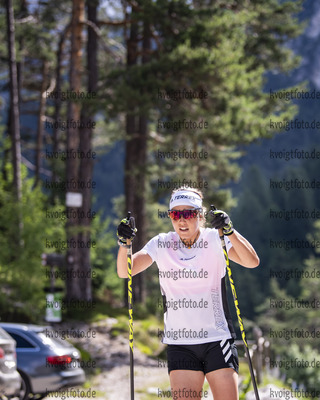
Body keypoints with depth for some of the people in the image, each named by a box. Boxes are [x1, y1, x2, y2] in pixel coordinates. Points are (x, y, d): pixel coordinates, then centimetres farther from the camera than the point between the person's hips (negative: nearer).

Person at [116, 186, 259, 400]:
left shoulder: (214, 240, -4)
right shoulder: (161, 244, 2)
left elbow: (252, 262, -18)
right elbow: (125, 271, -5)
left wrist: (229, 231, -33)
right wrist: (124, 244, -25)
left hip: (217, 339, -2)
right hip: (179, 343, 2)